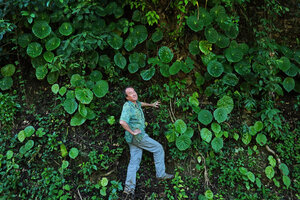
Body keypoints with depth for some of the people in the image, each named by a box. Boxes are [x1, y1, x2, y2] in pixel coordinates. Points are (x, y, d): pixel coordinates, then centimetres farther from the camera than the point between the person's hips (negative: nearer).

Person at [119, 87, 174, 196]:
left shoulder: (136, 103, 10)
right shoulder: (127, 106, -18)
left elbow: (140, 104, 38)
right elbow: (122, 122, -33)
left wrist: (151, 105, 46)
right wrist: (132, 132, -23)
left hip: (133, 138, 8)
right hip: (137, 136, -8)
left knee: (134, 160, 5)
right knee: (158, 148, 4)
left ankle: (129, 187, 4)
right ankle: (160, 174, 13)